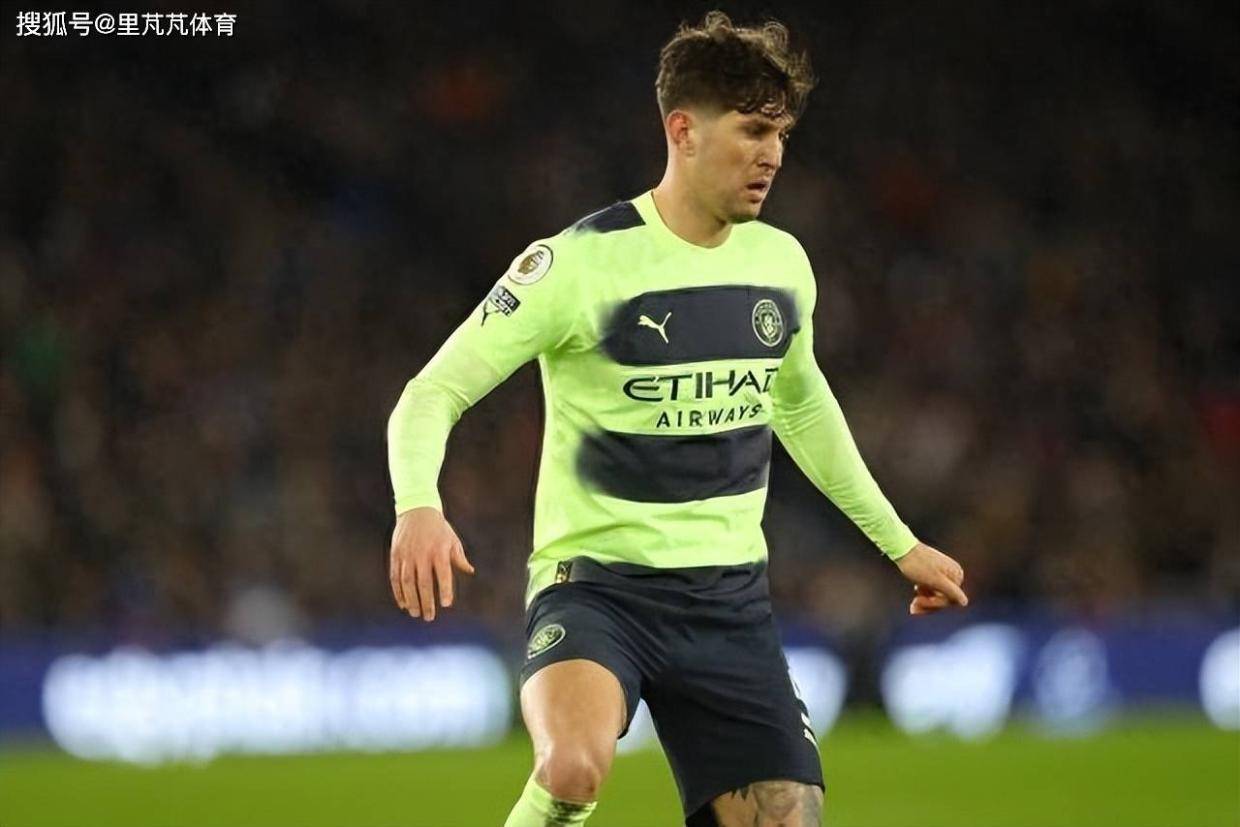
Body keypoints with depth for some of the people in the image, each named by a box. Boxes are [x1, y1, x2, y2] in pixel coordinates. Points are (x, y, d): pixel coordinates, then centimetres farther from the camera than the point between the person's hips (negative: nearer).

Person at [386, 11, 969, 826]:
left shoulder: (782, 264, 7)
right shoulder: (581, 263, -12)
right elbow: (433, 393, -11)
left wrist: (899, 542, 31)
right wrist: (419, 507, -31)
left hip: (732, 597, 6)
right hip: (596, 582, -6)